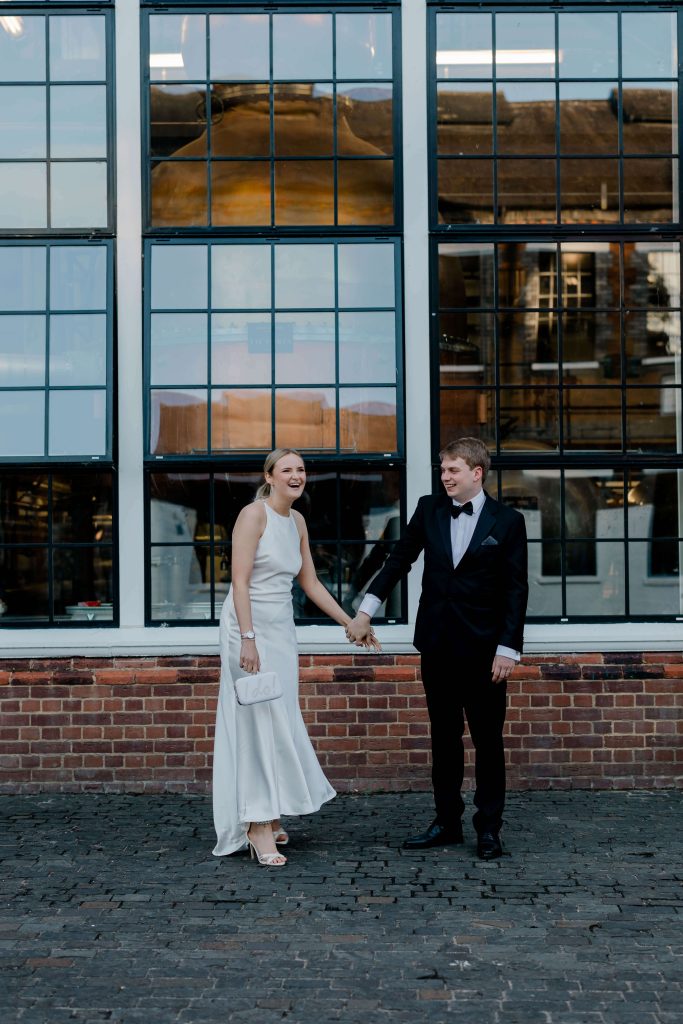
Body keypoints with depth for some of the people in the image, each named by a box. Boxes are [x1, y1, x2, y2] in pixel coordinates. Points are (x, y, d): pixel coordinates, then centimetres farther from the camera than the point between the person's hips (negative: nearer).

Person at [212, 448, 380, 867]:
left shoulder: (298, 521, 11)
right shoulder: (254, 514, -12)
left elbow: (310, 582, 17)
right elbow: (240, 582, -17)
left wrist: (352, 624, 15)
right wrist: (248, 640, -24)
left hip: (282, 628, 8)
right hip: (251, 625, -7)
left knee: (282, 719, 11)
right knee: (261, 721, -8)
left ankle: (270, 814, 24)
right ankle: (258, 826, -2)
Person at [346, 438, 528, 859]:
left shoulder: (507, 521, -5)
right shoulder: (430, 509, 6)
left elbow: (516, 590, -6)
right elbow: (400, 559, 10)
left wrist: (507, 649, -11)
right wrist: (367, 610, 4)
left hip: (483, 648, -4)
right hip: (437, 645, 4)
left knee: (488, 738, 4)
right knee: (444, 737, 11)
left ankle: (489, 827, 13)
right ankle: (447, 822, 20)